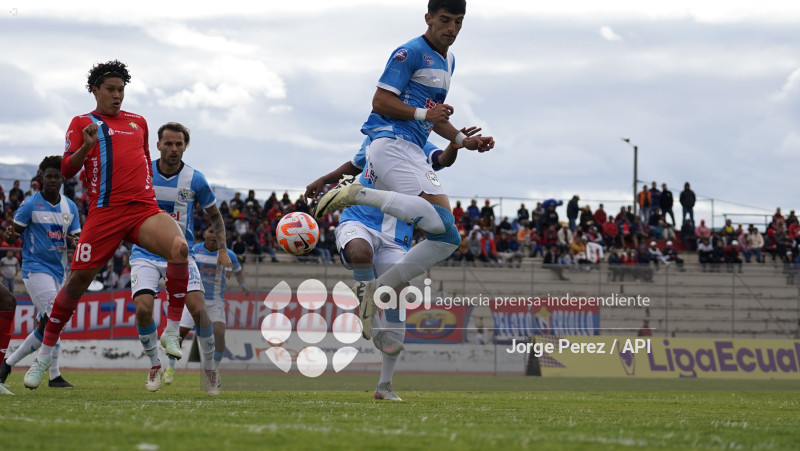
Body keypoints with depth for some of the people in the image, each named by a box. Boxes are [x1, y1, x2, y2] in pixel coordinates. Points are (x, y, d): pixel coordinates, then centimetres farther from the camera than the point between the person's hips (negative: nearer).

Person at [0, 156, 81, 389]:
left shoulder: (70, 207, 9)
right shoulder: (30, 204, -5)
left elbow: (76, 238, 13)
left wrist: (75, 241, -11)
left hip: (58, 271, 6)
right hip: (35, 267, -6)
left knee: (46, 326, 8)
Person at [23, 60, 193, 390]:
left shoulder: (138, 122, 21)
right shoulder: (82, 123, 9)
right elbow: (66, 171, 0)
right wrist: (85, 147, -18)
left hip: (144, 209, 3)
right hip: (105, 213, -2)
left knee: (179, 247, -27)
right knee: (78, 279, -4)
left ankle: (172, 332, -19)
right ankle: (45, 354, 13)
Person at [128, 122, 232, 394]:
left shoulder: (195, 180, -4)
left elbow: (215, 216, 9)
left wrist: (222, 250, 0)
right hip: (145, 254, 0)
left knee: (197, 307, -19)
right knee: (143, 308, -21)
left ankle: (210, 369, 0)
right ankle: (155, 366, 4)